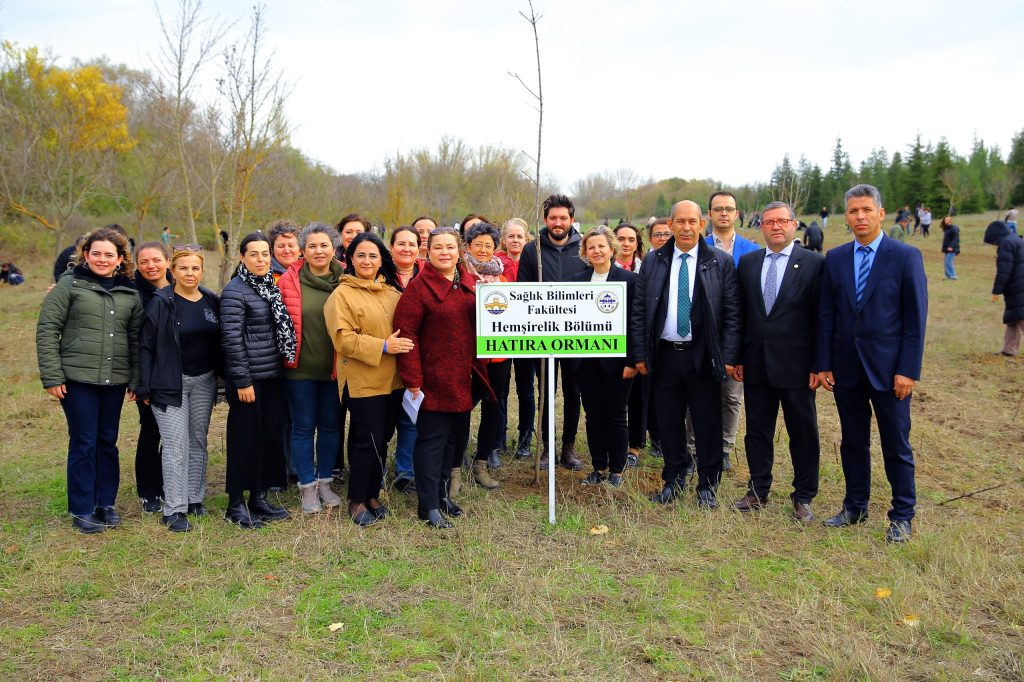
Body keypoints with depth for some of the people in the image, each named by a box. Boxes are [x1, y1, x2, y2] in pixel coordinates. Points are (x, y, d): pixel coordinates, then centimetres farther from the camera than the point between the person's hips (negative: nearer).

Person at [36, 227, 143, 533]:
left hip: (114, 380, 4)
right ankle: (82, 510, 14)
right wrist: (52, 376, -9)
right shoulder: (70, 284, -2)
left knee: (108, 442, 11)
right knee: (84, 443, 1)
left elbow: (136, 339, 11)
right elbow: (46, 330, -4)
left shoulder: (129, 293, 9)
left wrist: (135, 380, 7)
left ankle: (106, 503, 25)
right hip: (77, 379, -4)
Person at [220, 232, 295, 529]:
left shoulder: (271, 287, 12)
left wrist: (283, 364, 13)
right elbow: (231, 339, -15)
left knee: (271, 434, 11)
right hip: (248, 379, -7)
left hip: (272, 376, 7)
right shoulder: (234, 291, -10)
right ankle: (236, 504, 14)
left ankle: (259, 497, 24)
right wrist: (242, 381, -17)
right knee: (245, 438, 0)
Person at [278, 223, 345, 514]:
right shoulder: (289, 280, -4)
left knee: (331, 426, 12)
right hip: (300, 369, -2)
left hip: (335, 368, 2)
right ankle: (307, 487, 20)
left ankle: (325, 482, 28)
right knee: (303, 427, 7)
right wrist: (285, 356, -5)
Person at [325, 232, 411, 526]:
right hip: (363, 381, -6)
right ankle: (356, 502, 14)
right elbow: (343, 338, -16)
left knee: (382, 439, 13)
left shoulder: (392, 291, 11)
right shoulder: (342, 295, -7)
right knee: (368, 441, -3)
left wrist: (404, 344, 2)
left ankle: (372, 495, 28)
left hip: (392, 379, 6)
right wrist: (383, 347, -21)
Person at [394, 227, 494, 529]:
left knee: (456, 437, 15)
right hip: (434, 380, -7)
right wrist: (412, 380, -18)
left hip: (464, 379, 7)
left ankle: (443, 493, 31)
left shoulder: (471, 283, 10)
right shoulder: (419, 287, -10)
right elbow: (406, 332, -14)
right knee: (432, 439, -1)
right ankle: (428, 506, 8)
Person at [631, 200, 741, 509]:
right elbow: (639, 311, 6)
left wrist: (728, 358, -7)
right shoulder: (653, 262, 5)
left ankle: (707, 485, 21)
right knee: (668, 422, 10)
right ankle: (673, 481, 26)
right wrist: (640, 355, 1)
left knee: (707, 424, 5)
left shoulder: (721, 262, 0)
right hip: (664, 355, 2)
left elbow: (732, 314, -1)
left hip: (703, 356, -1)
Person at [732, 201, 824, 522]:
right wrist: (738, 358, 4)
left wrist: (818, 365, -9)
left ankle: (803, 497, 22)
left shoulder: (814, 263, -4)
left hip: (795, 364, -3)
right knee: (757, 431, 13)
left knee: (803, 433, 7)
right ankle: (758, 491, 27)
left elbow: (821, 318, -6)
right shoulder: (747, 262, 7)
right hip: (756, 363, 3)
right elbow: (740, 313, 7)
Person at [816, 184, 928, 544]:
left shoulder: (906, 256, -5)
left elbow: (916, 318, -7)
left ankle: (902, 516, 21)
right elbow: (826, 315, 6)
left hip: (888, 367, -3)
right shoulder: (834, 258, 5)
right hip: (846, 367, 3)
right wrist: (823, 364, 1)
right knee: (853, 443, 14)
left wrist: (908, 370, -11)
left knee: (896, 446, 6)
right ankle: (855, 507, 28)